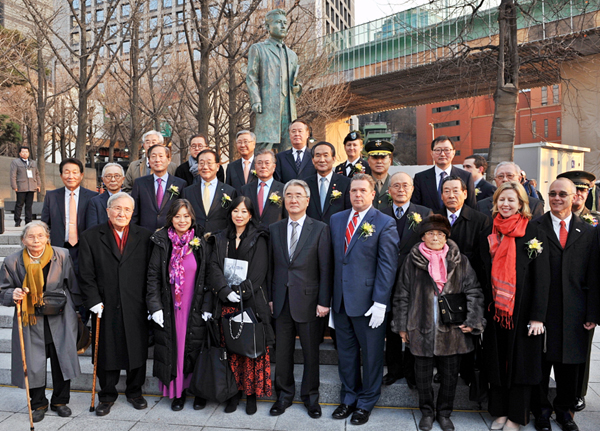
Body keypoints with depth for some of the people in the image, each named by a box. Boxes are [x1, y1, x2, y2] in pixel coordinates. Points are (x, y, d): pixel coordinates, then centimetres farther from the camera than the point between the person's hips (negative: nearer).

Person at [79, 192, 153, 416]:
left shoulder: (144, 236, 2)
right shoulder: (91, 236, 1)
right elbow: (87, 274, -1)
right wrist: (94, 301, -9)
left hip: (136, 307, 1)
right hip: (106, 307, 0)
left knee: (137, 351, 12)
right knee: (106, 353, 11)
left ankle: (134, 392, 32)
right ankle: (107, 395, 31)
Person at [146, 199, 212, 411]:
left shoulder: (201, 243, 0)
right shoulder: (162, 243, 0)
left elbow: (209, 277, 0)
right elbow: (153, 276, 0)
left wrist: (207, 307, -6)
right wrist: (155, 306, -7)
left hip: (195, 308, 0)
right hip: (169, 308, 1)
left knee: (195, 348, 4)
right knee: (173, 347, 6)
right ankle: (177, 392, 22)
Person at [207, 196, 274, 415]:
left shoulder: (258, 239, 3)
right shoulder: (221, 239, 12)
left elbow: (258, 271, -6)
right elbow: (214, 267, 3)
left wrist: (241, 291, -15)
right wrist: (227, 291, -12)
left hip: (251, 301, -3)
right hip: (226, 302, 3)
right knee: (231, 348, 4)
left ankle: (251, 393, 10)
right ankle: (234, 391, 14)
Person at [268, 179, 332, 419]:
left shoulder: (320, 229, -3)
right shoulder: (274, 229, 7)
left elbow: (325, 269, -5)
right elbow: (270, 266, 8)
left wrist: (324, 301, -9)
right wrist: (269, 298, 4)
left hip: (308, 300, -3)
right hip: (281, 301, 3)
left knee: (311, 353, 10)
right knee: (282, 352, 12)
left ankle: (310, 396, 28)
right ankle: (284, 395, 30)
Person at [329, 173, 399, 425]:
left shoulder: (384, 224, -7)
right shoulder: (336, 219, 9)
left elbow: (387, 266, -10)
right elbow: (333, 258, 10)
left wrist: (380, 303, -15)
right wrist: (329, 295, 5)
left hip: (368, 302, -4)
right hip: (340, 300, 5)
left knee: (371, 354, 9)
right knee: (346, 352, 16)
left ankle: (366, 403, 27)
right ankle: (349, 398, 34)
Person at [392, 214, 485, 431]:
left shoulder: (459, 261, 2)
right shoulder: (412, 261, -1)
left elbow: (474, 293, 4)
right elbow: (402, 295, 3)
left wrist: (471, 321, -5)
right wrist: (402, 326, 3)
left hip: (451, 329, 1)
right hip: (421, 329, -1)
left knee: (450, 374, 11)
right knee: (423, 375, 10)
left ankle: (444, 413, 31)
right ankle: (427, 412, 31)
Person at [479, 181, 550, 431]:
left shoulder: (534, 233, -7)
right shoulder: (488, 234, 6)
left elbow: (542, 276, -9)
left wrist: (537, 316, -14)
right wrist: (482, 310, 5)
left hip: (522, 309, -4)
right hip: (495, 308, 4)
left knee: (520, 361, 6)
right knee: (497, 360, 11)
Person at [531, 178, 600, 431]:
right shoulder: (534, 228, -2)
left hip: (574, 313, 3)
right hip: (541, 309, -2)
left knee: (570, 363, 13)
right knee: (540, 362, 8)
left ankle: (565, 409, 34)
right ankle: (541, 410, 27)